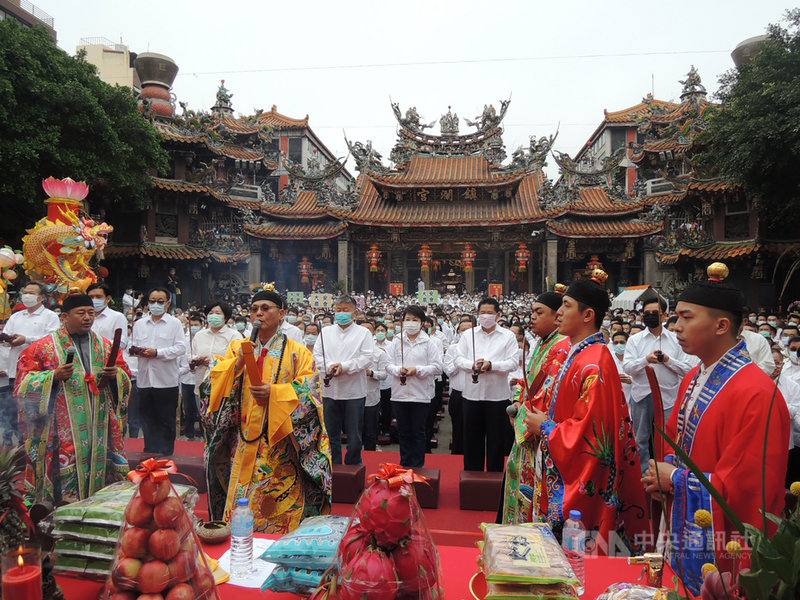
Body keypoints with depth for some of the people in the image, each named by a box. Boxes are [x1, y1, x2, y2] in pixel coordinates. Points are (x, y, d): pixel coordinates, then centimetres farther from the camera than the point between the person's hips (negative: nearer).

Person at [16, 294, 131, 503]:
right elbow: (25, 383, -1)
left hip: (99, 427, 3)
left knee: (98, 467, 3)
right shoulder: (43, 347, 4)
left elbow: (126, 381, 14)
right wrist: (54, 376, -17)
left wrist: (115, 374, -7)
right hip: (62, 430, -3)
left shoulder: (106, 346, 13)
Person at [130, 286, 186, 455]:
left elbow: (181, 348, -8)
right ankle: (150, 452, 22)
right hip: (144, 379, 4)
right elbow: (132, 347, 16)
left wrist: (157, 352, -16)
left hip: (166, 380, -4)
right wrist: (138, 351, -6)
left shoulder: (175, 323, 1)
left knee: (166, 420, 4)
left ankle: (165, 454, 14)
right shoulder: (139, 324, 15)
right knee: (147, 419, 11)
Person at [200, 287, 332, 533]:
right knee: (239, 499, 6)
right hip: (243, 441, 3)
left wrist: (274, 393, -20)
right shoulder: (237, 348, 12)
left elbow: (309, 393, -7)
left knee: (278, 508, -1)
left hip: (279, 442, -3)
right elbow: (212, 384, 2)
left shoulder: (297, 353, 2)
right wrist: (238, 362, -13)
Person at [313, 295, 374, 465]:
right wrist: (329, 366, -13)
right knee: (331, 433, 11)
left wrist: (344, 366, -17)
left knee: (354, 434, 5)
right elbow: (317, 355, 6)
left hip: (354, 391, -3)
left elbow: (367, 358, -8)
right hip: (330, 390, 3)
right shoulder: (325, 332, 12)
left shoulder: (363, 333, 2)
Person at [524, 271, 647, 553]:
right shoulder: (578, 353, 8)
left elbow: (591, 431, -24)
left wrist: (546, 427, -12)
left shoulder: (594, 364, -23)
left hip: (585, 480, -9)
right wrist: (545, 419, 6)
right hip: (565, 468, 9)